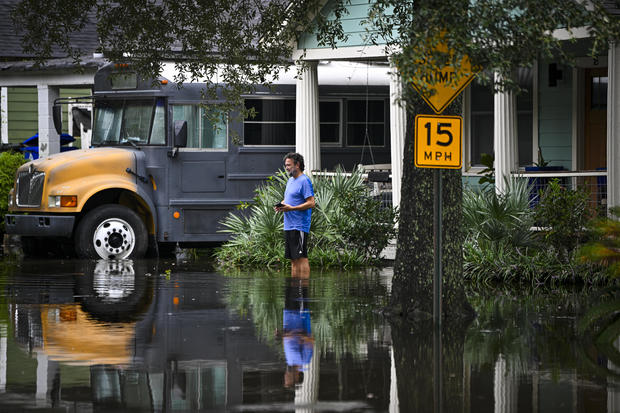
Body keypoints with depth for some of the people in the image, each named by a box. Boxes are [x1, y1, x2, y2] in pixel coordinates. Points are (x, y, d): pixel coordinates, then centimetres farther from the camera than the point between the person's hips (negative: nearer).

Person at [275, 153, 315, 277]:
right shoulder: (290, 180, 18)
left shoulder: (304, 181, -11)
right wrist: (281, 205, 6)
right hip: (288, 226, 9)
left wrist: (291, 208, -21)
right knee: (293, 259, 10)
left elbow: (311, 203, -17)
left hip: (299, 226, -9)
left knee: (301, 257, -10)